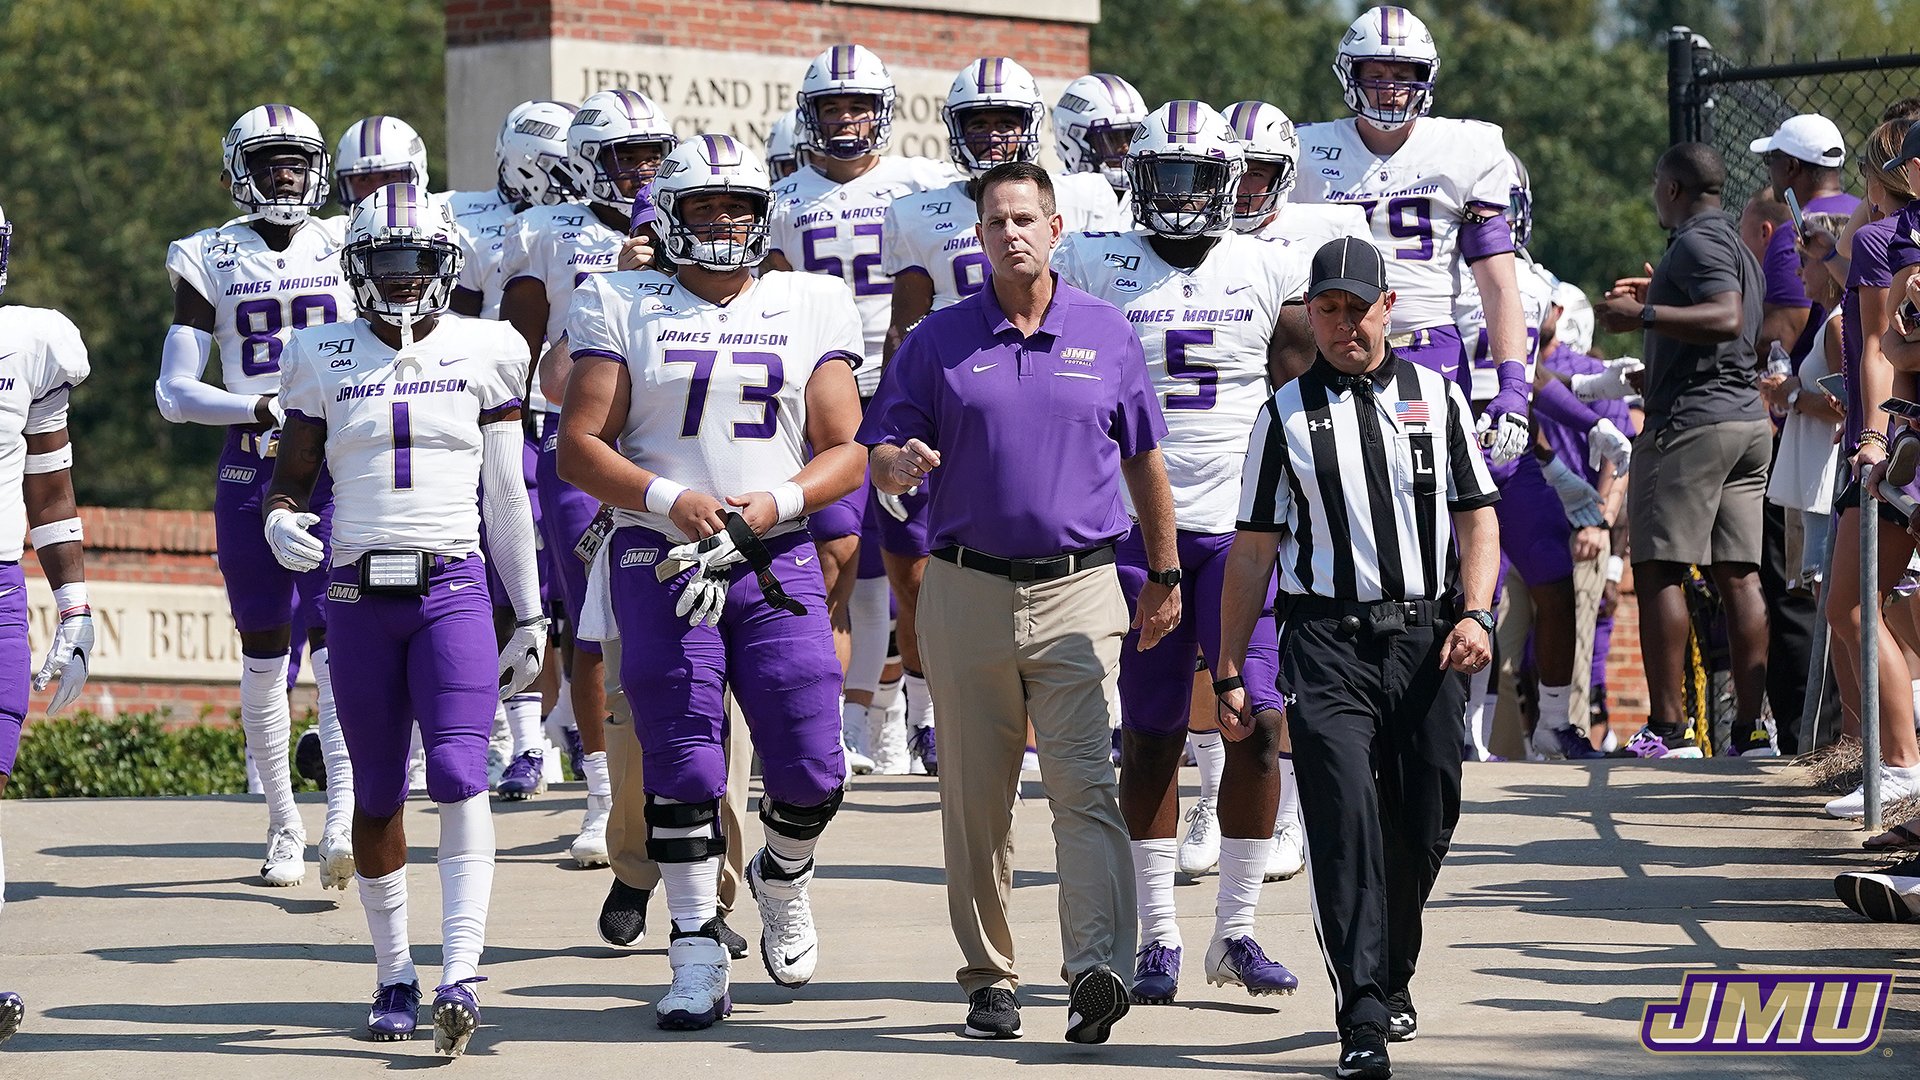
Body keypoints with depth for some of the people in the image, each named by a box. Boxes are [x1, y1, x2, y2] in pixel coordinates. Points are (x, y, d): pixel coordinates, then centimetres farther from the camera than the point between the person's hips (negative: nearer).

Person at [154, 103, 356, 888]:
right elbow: (175, 392, -2)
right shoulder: (212, 261, 3)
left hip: (341, 464, -1)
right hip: (251, 467, 1)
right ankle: (283, 826, 19)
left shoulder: (350, 251, 7)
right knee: (264, 656, 6)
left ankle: (344, 824, -21)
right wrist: (260, 408, -16)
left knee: (334, 644, -14)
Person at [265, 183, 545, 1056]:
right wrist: (280, 522, -12)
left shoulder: (484, 353, 4)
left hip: (453, 589, -1)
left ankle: (461, 973, -21)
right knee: (377, 793, 6)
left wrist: (530, 615, 11)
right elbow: (292, 475, 12)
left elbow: (506, 498, 9)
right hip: (359, 591, 2)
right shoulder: (324, 360, 5)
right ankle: (394, 974, 18)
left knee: (459, 771, -17)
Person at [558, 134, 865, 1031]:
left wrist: (779, 501, -13)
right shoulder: (623, 310, 4)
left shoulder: (810, 309, 8)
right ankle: (698, 959, 4)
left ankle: (782, 880, 29)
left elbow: (844, 452, 6)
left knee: (811, 774, -3)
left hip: (777, 558, 1)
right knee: (682, 773, -4)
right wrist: (670, 499, -16)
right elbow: (579, 448, -2)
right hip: (659, 558, -1)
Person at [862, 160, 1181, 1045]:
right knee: (975, 798, 5)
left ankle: (1098, 969, -24)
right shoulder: (937, 341, 6)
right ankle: (989, 977, 13)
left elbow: (1144, 462, 15)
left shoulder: (1107, 336, 8)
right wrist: (900, 465, -19)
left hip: (1078, 590, -1)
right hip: (967, 592, 1)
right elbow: (883, 458, 5)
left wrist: (1164, 575, 17)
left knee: (1085, 787, -13)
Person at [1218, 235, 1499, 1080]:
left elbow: (1477, 516, 12)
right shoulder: (1287, 414, 7)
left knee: (1423, 820, 7)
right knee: (1345, 817, -14)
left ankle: (1391, 977, 30)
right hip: (1327, 639, -2)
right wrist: (1231, 672, 4)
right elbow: (1253, 549, 7)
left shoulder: (1436, 397, 12)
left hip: (1424, 637, 2)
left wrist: (1474, 614, -4)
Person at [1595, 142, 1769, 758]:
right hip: (1750, 419, 9)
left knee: (1658, 571, -7)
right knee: (1738, 575, 6)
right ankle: (1751, 724, 2)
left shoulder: (1697, 243, -10)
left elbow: (1727, 318, -25)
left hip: (1691, 422, -9)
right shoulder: (1735, 242, 20)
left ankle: (1669, 726, -12)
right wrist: (1660, 298, 38)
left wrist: (1644, 315, -26)